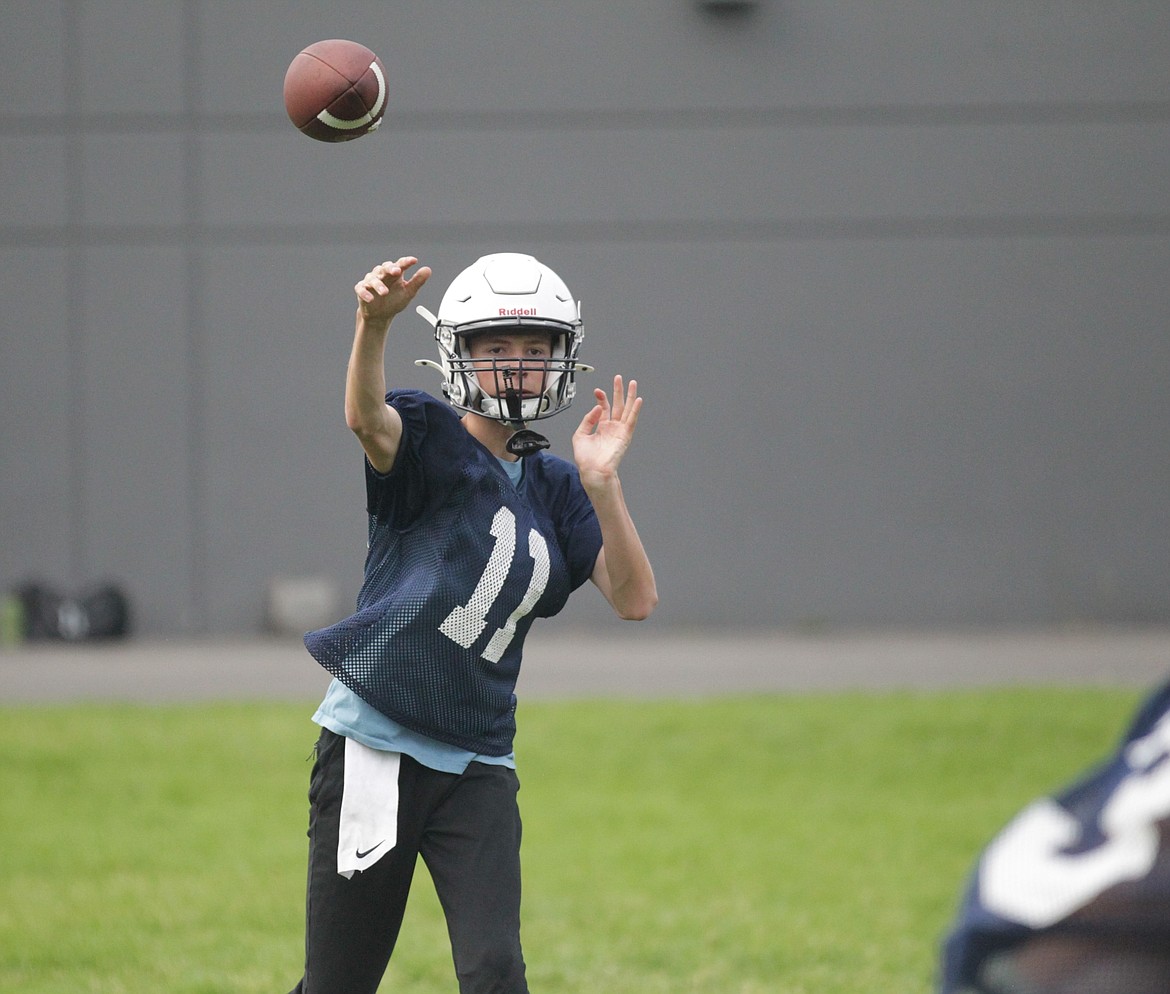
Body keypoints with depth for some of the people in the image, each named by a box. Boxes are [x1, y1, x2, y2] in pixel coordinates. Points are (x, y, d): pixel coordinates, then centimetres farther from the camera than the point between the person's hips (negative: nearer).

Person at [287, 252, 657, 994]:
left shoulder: (555, 488, 10)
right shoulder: (431, 439, -5)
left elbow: (635, 599, -1)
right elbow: (366, 416, -30)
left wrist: (601, 483, -16)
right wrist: (375, 324, -51)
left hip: (478, 766, 4)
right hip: (375, 748, -4)